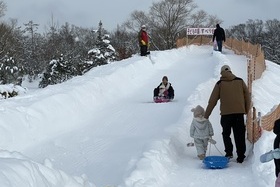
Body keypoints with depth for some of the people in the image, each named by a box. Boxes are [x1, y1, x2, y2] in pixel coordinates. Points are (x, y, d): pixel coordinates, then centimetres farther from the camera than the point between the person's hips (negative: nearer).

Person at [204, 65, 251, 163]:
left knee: (226, 134, 15)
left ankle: (229, 152, 2)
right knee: (239, 135, 7)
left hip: (226, 113, -1)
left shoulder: (219, 84, 3)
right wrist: (246, 110, 19)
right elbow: (247, 96, 10)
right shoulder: (240, 81, 8)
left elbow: (212, 101, 3)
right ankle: (241, 156, 6)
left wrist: (206, 115, 7)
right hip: (239, 112, 2)